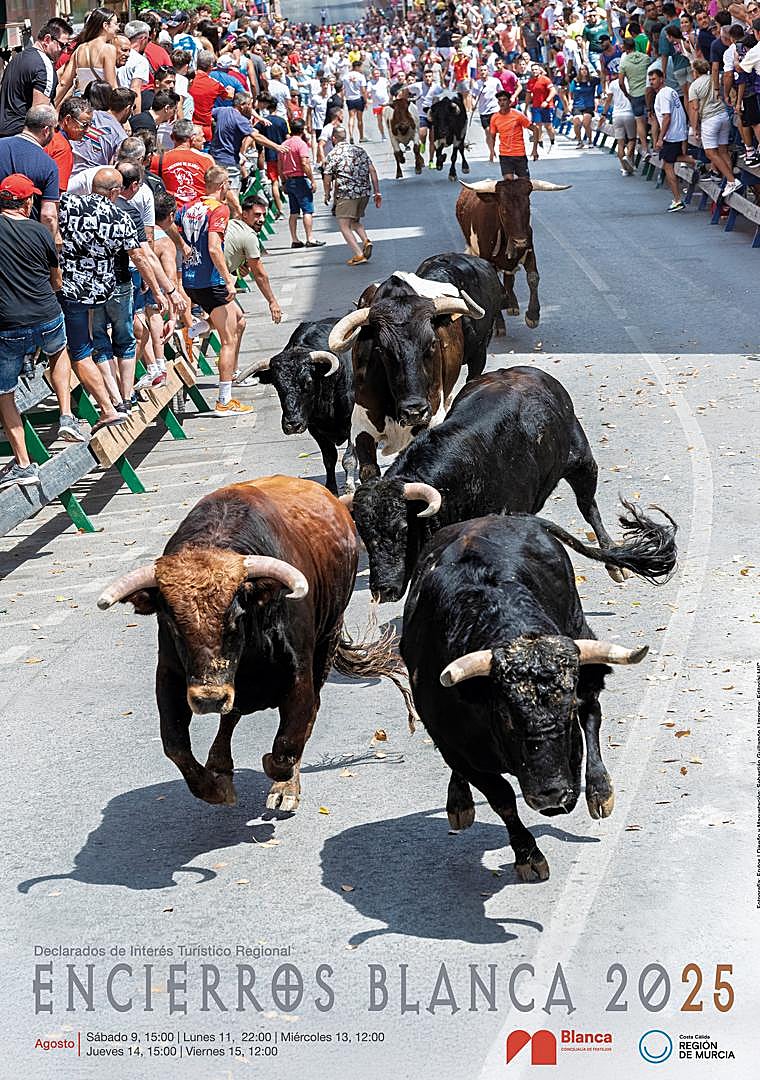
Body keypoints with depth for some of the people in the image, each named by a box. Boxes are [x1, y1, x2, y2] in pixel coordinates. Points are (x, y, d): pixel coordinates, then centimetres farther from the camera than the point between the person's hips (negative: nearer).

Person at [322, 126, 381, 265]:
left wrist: (327, 195, 14)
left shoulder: (332, 155, -3)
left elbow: (327, 179, -3)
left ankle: (358, 254, -9)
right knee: (355, 221, 24)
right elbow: (372, 171, 7)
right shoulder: (360, 150, 11)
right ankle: (366, 241, 0)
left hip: (346, 193, -6)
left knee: (344, 225, 1)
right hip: (365, 192, 6)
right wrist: (377, 192, 9)